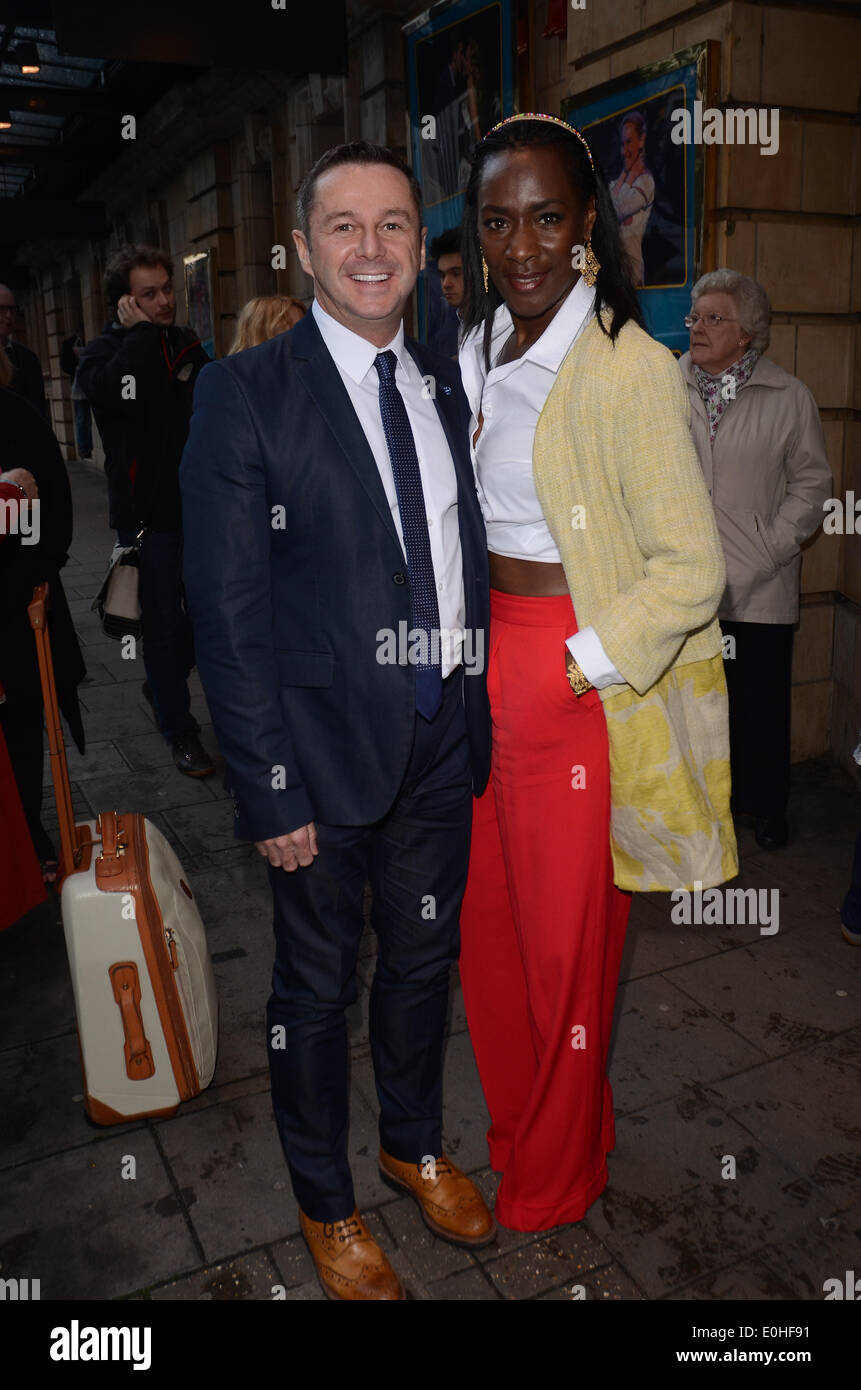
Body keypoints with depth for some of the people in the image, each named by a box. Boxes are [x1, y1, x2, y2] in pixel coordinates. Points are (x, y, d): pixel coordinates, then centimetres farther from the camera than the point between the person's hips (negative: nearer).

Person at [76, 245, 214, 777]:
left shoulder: (187, 344, 10)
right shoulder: (104, 352, -5)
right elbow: (122, 393, -28)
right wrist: (139, 333, -17)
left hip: (200, 508, 5)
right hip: (149, 515, -5)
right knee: (165, 624, 3)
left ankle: (162, 683, 40)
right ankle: (180, 730, 17)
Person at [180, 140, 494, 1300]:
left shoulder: (444, 385, 8)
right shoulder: (245, 393, -10)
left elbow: (463, 558, 9)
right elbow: (229, 614, -13)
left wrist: (475, 716, 4)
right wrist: (270, 790, -15)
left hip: (444, 736, 5)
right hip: (327, 740, -5)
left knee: (425, 957, 21)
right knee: (318, 983, 13)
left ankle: (415, 1142, 47)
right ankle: (326, 1204, 38)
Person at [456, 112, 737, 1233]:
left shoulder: (630, 368, -13)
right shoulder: (475, 351, 9)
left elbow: (690, 569, -15)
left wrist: (571, 671, -18)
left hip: (583, 682, -6)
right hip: (479, 668, 7)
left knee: (567, 936, 8)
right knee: (487, 916, 16)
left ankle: (556, 1179, 34)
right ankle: (512, 1128, 42)